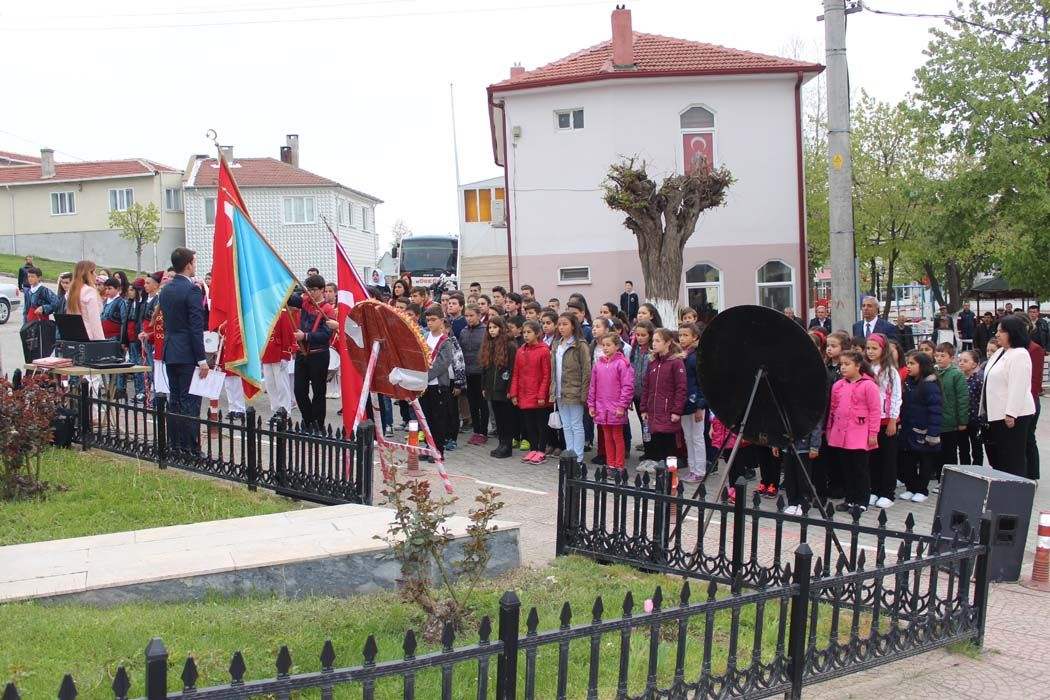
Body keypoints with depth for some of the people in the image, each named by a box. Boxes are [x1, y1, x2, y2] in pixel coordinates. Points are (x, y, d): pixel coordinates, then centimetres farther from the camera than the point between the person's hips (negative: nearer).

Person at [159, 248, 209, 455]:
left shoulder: (166, 289, 11)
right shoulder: (192, 290, -14)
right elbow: (196, 327, -17)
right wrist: (202, 359, -16)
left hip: (170, 352, 8)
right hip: (187, 354, -8)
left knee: (174, 400, 13)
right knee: (190, 403, -5)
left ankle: (173, 445, 18)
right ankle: (191, 448, -3)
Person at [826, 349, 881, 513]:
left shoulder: (868, 385, -8)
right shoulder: (838, 385, 9)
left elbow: (874, 411, -8)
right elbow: (832, 409, 15)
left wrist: (873, 434, -10)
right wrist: (829, 429, 14)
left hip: (859, 435, -6)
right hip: (840, 434, 6)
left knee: (860, 469, 3)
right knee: (846, 468, 12)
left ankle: (861, 502, 10)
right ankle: (850, 499, 22)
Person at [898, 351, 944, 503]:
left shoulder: (929, 385, -15)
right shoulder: (908, 383, 7)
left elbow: (935, 410, -18)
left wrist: (933, 434, -20)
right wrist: (902, 425, 9)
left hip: (923, 433, -7)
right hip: (908, 432, 7)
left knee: (926, 462, 7)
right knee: (906, 461, 9)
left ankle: (922, 490, 17)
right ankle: (911, 488, 21)